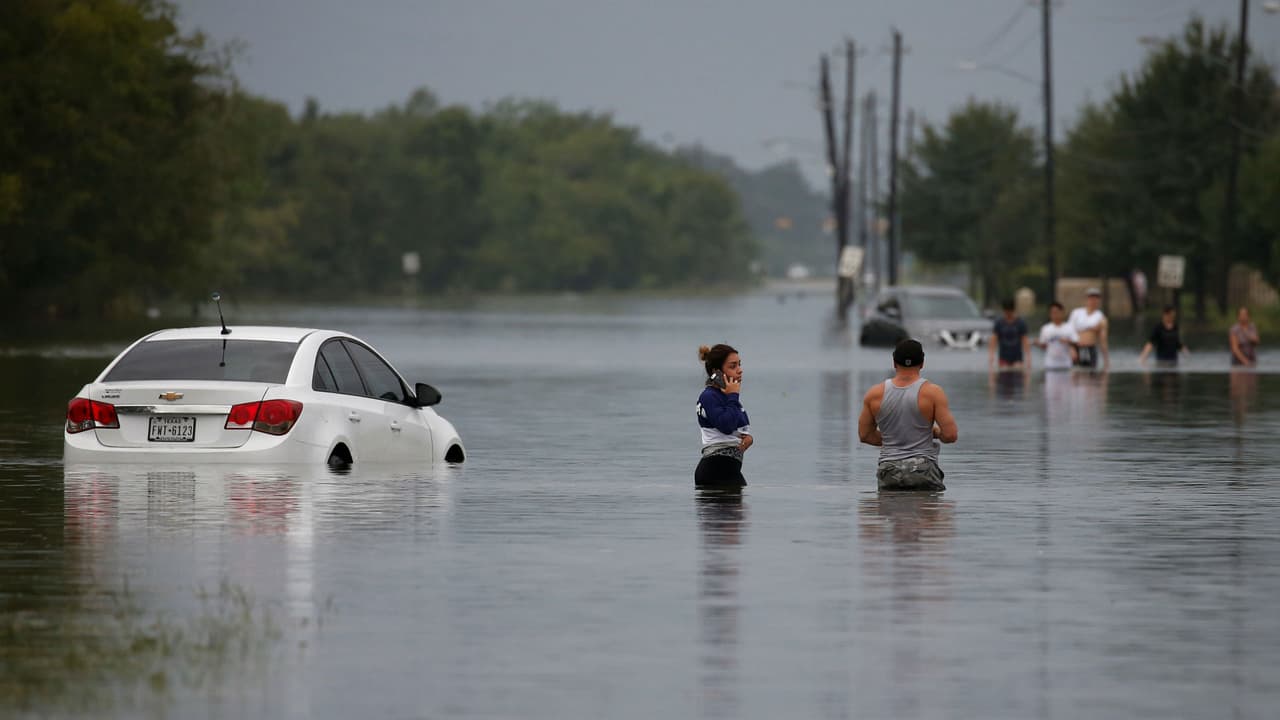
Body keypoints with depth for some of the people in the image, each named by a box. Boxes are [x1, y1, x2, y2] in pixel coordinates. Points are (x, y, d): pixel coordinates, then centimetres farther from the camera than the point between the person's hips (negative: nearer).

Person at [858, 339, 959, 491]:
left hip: (888, 472, 2)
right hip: (922, 470, -2)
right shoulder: (932, 393, -4)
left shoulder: (874, 394, 5)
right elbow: (950, 435, -6)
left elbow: (864, 435, 14)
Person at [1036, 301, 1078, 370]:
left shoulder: (1069, 328, -1)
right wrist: (1039, 344, -14)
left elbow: (1076, 343, -4)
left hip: (1065, 365, -1)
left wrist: (1068, 342, -22)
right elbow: (1044, 346, 7)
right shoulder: (1045, 328, 3)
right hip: (1050, 365, 1)